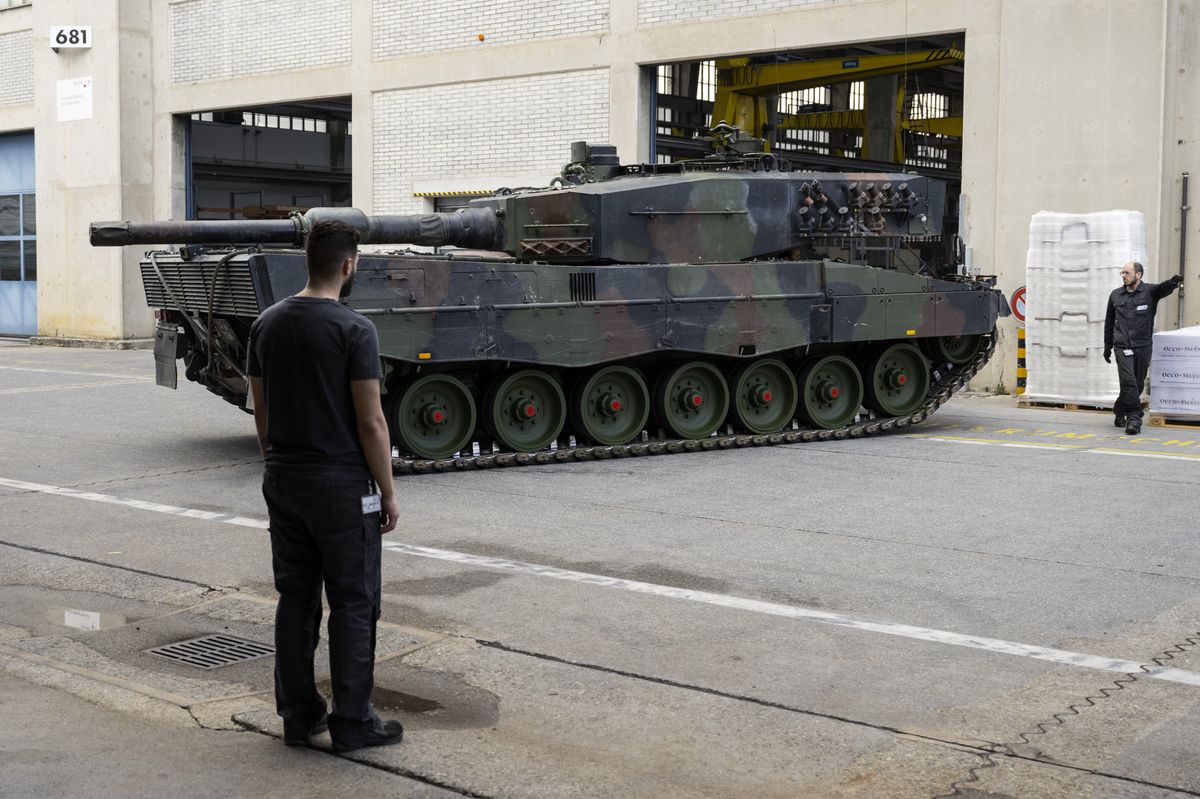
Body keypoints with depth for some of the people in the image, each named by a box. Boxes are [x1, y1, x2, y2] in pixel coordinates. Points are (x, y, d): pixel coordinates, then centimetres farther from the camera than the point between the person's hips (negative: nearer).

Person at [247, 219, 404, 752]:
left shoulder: (267, 324, 6)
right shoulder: (354, 329, -15)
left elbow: (261, 411, 12)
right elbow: (371, 422, -16)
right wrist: (388, 491, -7)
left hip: (283, 483, 7)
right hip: (342, 487, -7)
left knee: (296, 599, 13)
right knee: (353, 605, 2)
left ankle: (299, 716, 20)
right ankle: (352, 723, 8)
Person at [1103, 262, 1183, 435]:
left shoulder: (1150, 291, 0)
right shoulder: (1115, 295, 9)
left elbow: (1163, 288, -24)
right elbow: (1109, 322, 18)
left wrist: (1173, 283, -48)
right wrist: (1107, 346, 19)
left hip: (1143, 346, 0)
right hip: (1122, 347, 0)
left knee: (1137, 384, 8)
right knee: (1128, 382, -14)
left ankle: (1120, 411, 28)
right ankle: (1134, 418, -12)